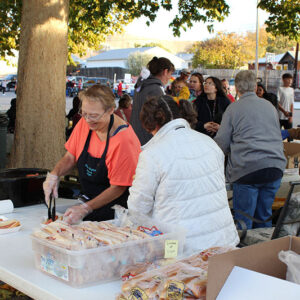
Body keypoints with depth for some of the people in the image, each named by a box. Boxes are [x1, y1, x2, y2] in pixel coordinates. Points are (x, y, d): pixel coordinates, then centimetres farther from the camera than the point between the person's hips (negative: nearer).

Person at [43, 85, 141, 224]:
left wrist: (85, 208, -24)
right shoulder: (85, 123, -3)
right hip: (89, 200, 7)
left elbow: (118, 187, -18)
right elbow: (70, 157, 9)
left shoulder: (124, 139, -23)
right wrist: (54, 175, -11)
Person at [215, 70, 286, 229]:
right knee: (264, 217, 15)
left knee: (243, 222, 1)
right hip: (276, 167, 5)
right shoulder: (270, 106, 17)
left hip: (247, 169, -5)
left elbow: (221, 143, 1)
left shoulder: (233, 108, 2)